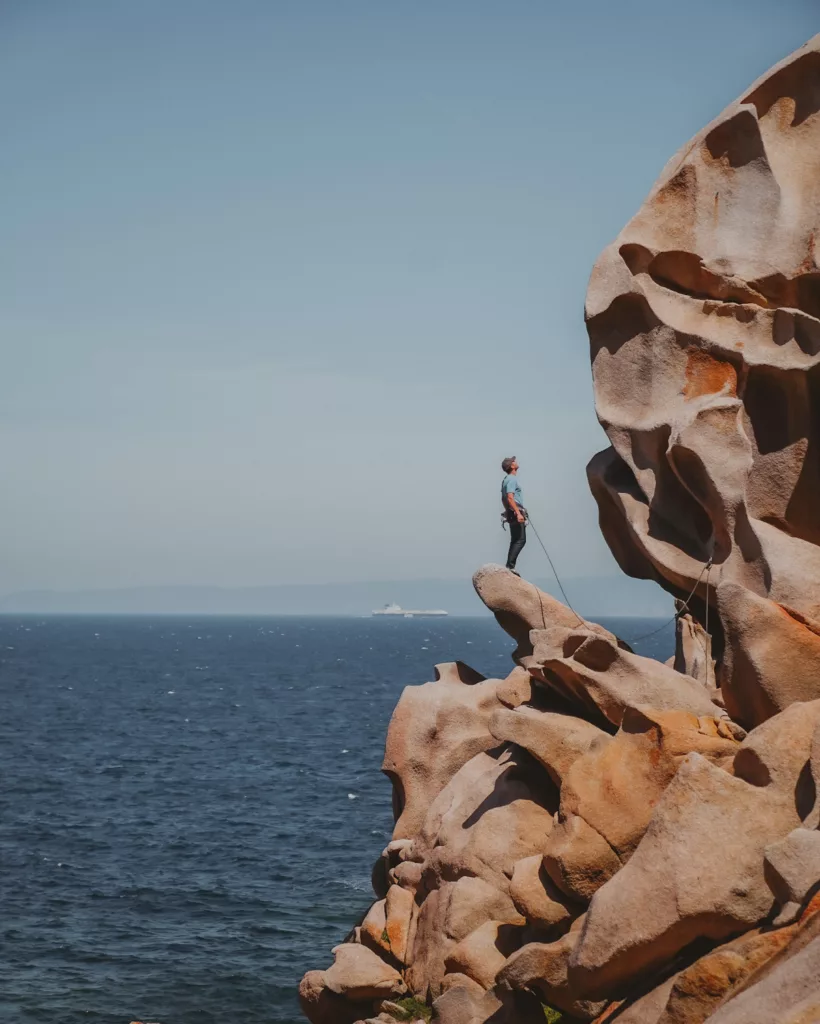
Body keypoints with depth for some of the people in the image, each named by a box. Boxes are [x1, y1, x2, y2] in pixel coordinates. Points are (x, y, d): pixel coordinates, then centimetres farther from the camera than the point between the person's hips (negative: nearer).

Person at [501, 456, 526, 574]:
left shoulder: (506, 479, 18)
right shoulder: (512, 479, -13)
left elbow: (504, 499, 26)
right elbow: (510, 498, -24)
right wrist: (518, 513, -29)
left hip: (511, 513, 11)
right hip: (515, 512, -11)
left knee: (515, 540, 12)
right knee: (521, 540, -13)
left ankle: (510, 566, 11)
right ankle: (510, 565, -19)